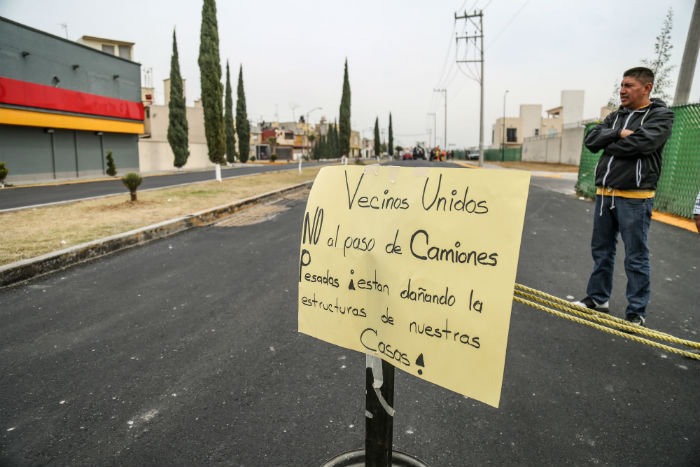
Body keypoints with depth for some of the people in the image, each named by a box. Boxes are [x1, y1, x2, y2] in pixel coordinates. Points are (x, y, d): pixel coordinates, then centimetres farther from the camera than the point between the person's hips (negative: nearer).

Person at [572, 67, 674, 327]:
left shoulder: (661, 115, -2)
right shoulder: (615, 117, 16)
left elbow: (642, 142, -19)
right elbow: (591, 140, 3)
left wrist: (610, 146, -5)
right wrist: (619, 134, -11)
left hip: (634, 198, -6)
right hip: (605, 194, 6)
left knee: (636, 257, 0)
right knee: (601, 250, 14)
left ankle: (637, 312, 10)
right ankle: (598, 299, 28)